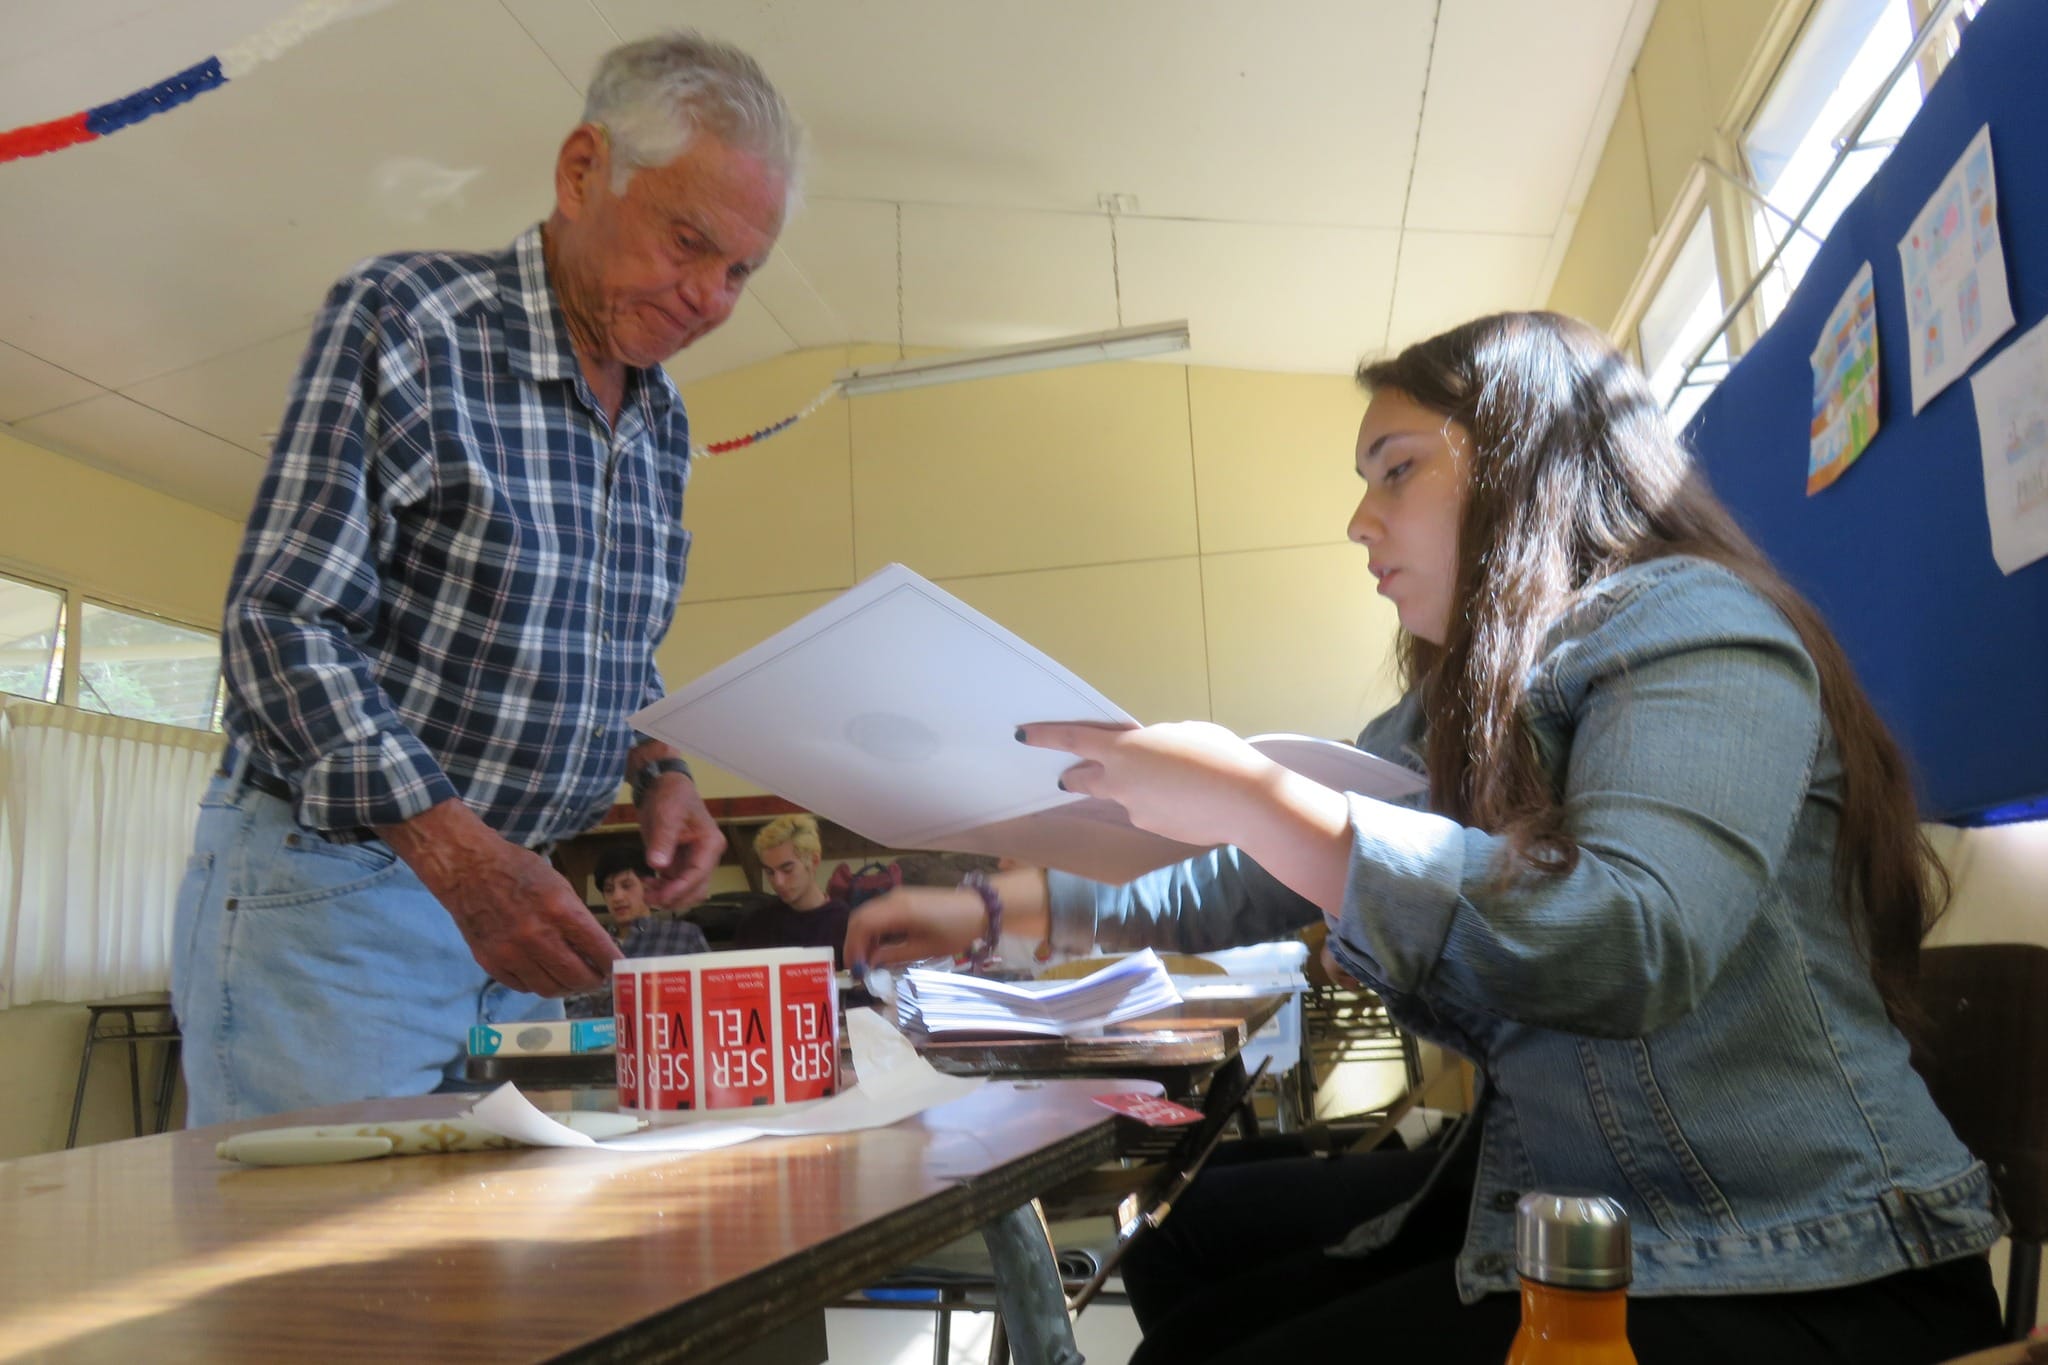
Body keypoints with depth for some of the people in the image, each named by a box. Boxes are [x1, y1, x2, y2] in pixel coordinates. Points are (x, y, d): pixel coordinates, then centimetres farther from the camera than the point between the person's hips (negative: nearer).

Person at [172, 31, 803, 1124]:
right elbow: (280, 622, -18)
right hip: (327, 883, -6)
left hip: (510, 888, 7)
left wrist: (655, 773, -1)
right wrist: (451, 847, -28)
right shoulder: (401, 320, -12)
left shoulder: (662, 424, 9)